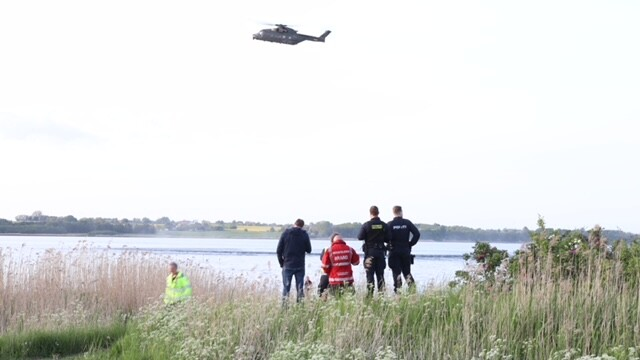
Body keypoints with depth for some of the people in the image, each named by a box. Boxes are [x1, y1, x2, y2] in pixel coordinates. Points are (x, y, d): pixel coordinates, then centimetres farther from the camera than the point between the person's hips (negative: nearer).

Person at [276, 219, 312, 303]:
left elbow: (279, 250, -3)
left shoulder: (286, 233, -3)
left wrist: (281, 262, 7)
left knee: (286, 287, 4)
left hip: (287, 265, 0)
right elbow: (309, 250, 3)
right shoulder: (304, 235, -3)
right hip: (300, 266, 0)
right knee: (300, 288, 6)